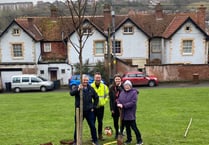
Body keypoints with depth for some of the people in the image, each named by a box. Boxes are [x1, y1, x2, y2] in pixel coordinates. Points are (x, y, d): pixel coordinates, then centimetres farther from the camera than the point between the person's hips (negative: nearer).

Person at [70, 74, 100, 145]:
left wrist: (94, 107, 9)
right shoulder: (77, 88, -6)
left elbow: (96, 98, 16)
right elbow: (71, 93, -27)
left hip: (89, 111, 2)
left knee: (92, 126, 8)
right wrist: (78, 89, -45)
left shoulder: (91, 88, 5)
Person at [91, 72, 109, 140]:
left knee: (100, 122, 11)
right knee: (93, 122, 5)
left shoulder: (104, 86, 1)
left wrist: (104, 101, -2)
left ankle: (100, 135, 25)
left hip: (101, 107, 2)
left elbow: (107, 95, 10)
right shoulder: (91, 86, -9)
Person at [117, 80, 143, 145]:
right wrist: (118, 104, -16)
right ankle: (129, 139, 30)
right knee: (127, 127, 15)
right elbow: (119, 100, 7)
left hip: (130, 113, -5)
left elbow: (133, 102, -19)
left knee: (134, 127, -1)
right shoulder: (122, 92, 7)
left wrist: (123, 105, -22)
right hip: (124, 113, 5)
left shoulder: (134, 92, -10)